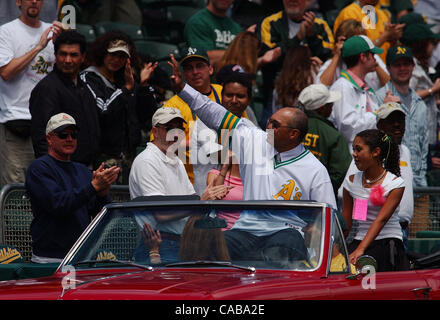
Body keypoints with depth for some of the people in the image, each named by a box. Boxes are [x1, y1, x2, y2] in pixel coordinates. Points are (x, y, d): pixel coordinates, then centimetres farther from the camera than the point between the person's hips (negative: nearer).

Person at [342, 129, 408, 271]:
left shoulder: (395, 183, -5)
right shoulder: (351, 182, 8)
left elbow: (381, 219, -16)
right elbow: (346, 222, 11)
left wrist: (360, 250, -27)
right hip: (360, 240, 4)